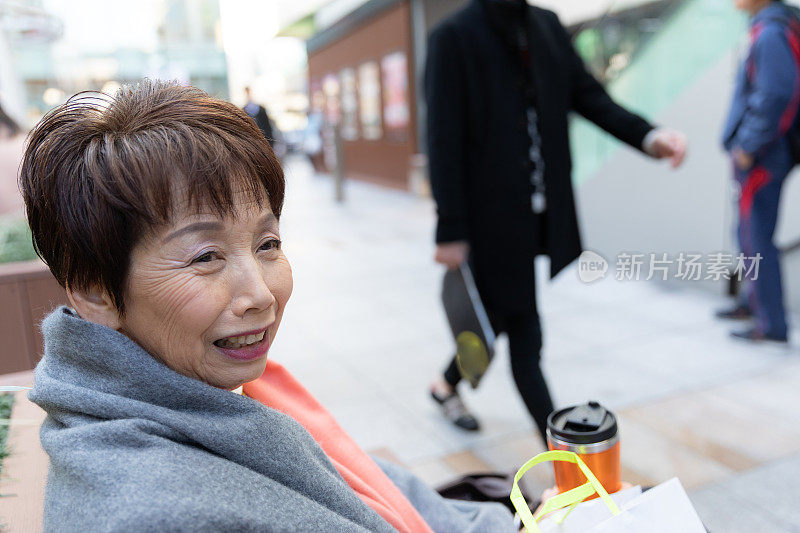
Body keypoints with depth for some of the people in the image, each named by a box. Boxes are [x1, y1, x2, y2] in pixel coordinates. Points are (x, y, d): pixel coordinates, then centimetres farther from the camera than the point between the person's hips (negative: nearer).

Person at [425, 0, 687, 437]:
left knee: (499, 316, 18)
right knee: (523, 333, 3)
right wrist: (450, 231, -14)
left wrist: (648, 137, -12)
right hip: (492, 216, -6)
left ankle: (447, 385, 44)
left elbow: (590, 97, 7)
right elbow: (444, 142, -12)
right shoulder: (453, 37, -8)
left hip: (542, 217, 6)